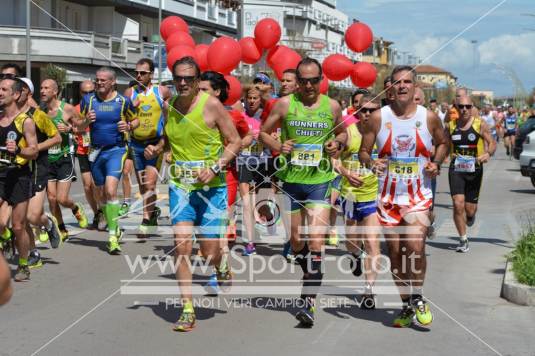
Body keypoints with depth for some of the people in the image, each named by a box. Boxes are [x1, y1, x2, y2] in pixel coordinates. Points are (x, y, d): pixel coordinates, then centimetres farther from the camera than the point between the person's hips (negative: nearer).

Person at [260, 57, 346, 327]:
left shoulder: (332, 106, 3)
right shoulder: (284, 104, 1)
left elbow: (342, 133, 19)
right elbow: (264, 132, 10)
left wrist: (337, 144, -3)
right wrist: (277, 146, -10)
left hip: (320, 180, -1)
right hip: (290, 179, 1)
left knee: (316, 241, -14)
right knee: (295, 239, 12)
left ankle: (309, 302, -13)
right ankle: (313, 276, 41)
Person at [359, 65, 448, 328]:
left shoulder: (429, 117, -1)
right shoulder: (379, 118, -1)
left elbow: (442, 143, 16)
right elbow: (363, 151, 4)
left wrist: (436, 163, -3)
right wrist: (370, 163, -18)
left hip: (419, 195, -1)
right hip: (388, 195, 2)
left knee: (415, 246, -19)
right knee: (395, 252, 7)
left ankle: (418, 298, 4)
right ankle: (406, 305, 24)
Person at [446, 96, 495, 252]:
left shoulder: (480, 124, -3)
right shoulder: (451, 126, 5)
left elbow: (492, 143, -4)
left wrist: (488, 153, -23)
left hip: (474, 169, -1)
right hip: (456, 169, 1)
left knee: (470, 209, 6)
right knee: (458, 204, -14)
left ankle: (471, 215, 47)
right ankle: (463, 240, 1)